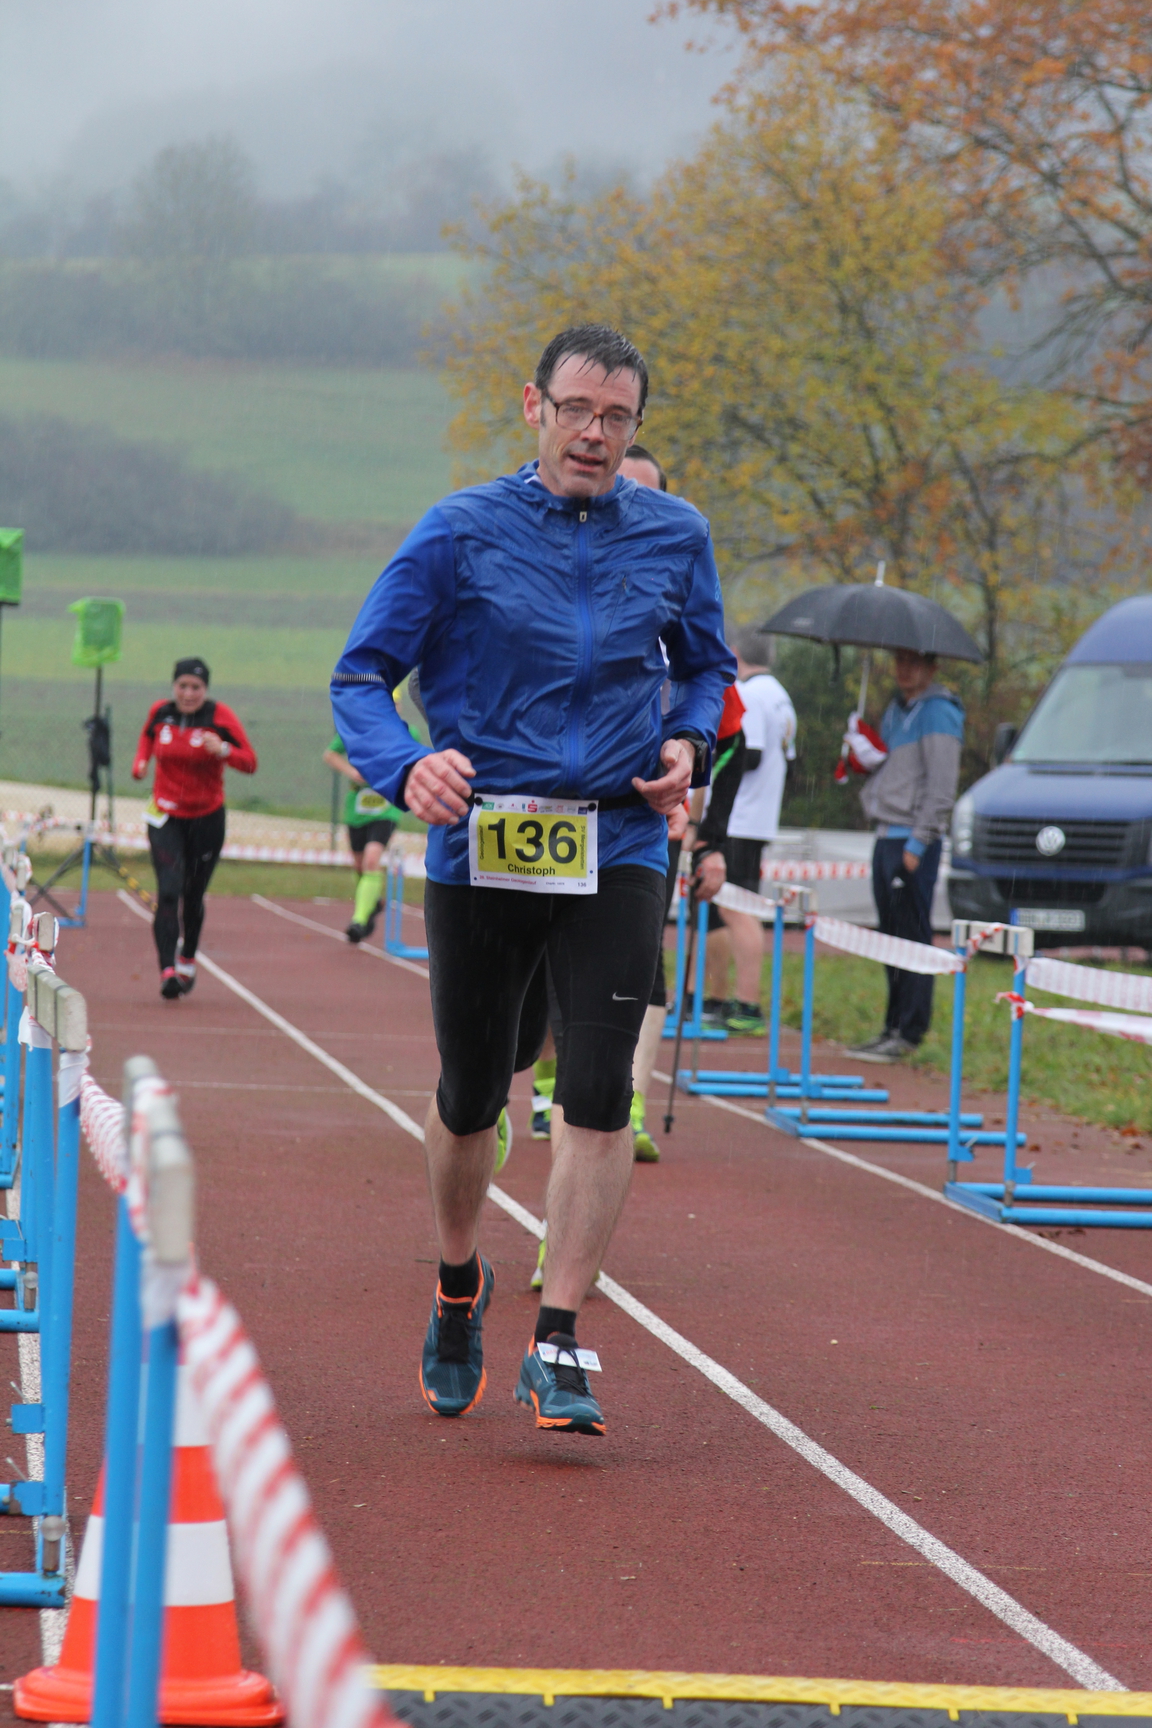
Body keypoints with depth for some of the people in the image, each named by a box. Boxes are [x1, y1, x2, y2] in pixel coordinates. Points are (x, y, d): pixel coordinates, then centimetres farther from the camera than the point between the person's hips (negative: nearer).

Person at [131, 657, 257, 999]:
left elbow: (250, 763, -12)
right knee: (168, 893, -16)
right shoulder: (160, 712, -2)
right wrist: (141, 762, 3)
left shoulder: (219, 717, -10)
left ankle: (188, 958, 40)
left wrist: (223, 751, -30)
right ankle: (168, 971, -23)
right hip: (166, 817, 0)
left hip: (207, 819, 0)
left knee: (193, 897, 13)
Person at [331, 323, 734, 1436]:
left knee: (597, 1095, -12)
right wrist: (407, 766, -22)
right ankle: (459, 1288, 36)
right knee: (470, 1096, 9)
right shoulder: (461, 534, -2)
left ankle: (558, 1346, -7)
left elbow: (706, 667, 22)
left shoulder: (674, 538, 6)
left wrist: (687, 743, 0)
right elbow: (361, 675, -1)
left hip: (617, 854, 1)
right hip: (479, 847, -1)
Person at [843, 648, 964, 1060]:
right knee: (892, 936, 11)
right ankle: (894, 1026, 15)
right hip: (886, 836, 9)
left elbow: (941, 788, -15)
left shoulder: (937, 713, -9)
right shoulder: (896, 710, 19)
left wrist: (917, 844, -18)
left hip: (914, 840, -9)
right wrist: (865, 756, 3)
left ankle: (909, 1031, -6)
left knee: (913, 936, -7)